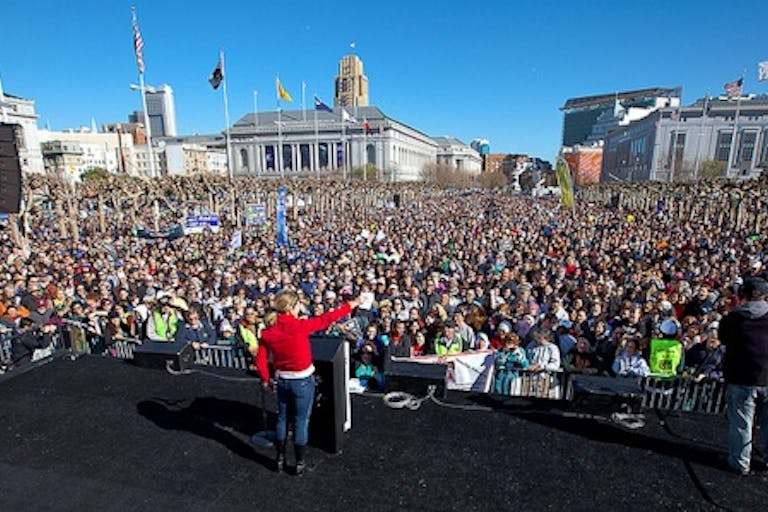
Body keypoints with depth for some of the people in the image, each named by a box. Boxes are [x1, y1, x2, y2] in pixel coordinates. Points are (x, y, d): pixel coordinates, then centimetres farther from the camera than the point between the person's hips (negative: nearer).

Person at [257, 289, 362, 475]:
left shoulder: (268, 332, -8)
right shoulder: (300, 326, -22)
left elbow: (260, 360, -3)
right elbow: (326, 319, -13)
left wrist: (265, 379, 14)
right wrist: (351, 305, -2)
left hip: (282, 381, 5)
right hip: (302, 381, -4)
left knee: (282, 418, 21)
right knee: (301, 421, 10)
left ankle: (279, 459, 34)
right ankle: (299, 463, 24)